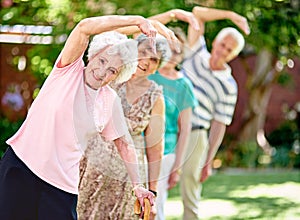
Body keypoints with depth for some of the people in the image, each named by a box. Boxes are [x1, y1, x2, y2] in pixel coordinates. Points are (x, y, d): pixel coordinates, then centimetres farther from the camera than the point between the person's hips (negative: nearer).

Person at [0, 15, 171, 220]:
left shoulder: (110, 101, 7)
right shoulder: (70, 69, -2)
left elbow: (125, 143, 18)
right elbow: (84, 27, -17)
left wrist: (137, 185, 13)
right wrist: (137, 20, -18)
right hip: (20, 167, -3)